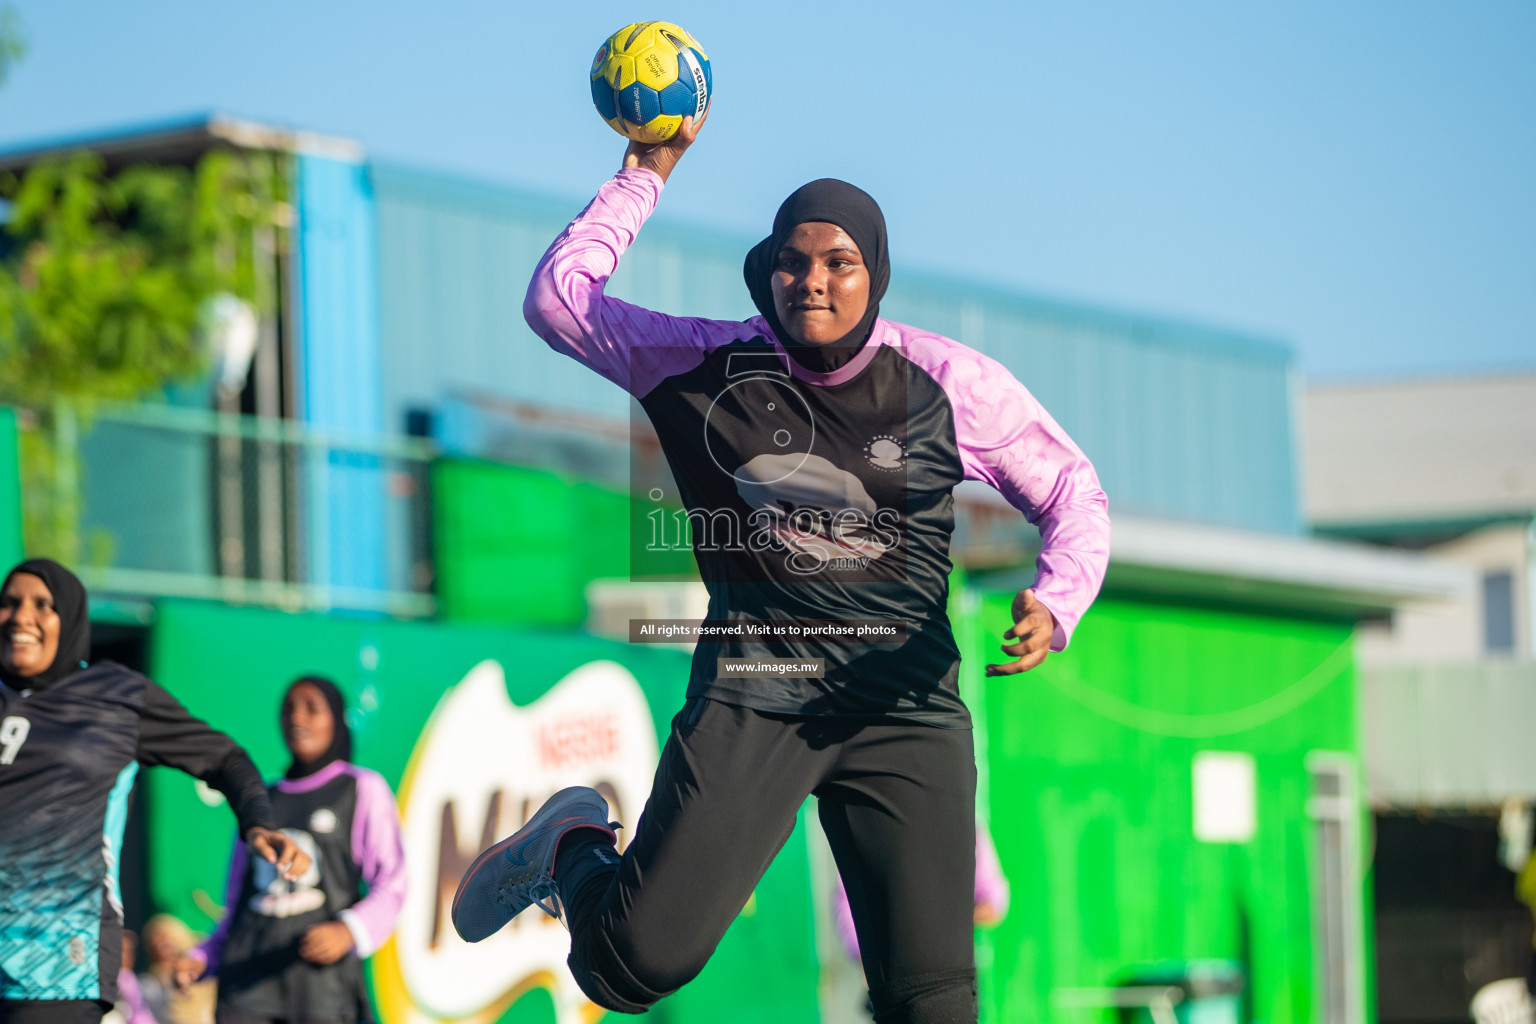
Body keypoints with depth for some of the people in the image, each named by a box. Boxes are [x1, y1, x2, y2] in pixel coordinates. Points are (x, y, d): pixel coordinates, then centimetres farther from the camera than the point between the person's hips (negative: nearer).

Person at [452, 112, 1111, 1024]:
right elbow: (556, 296, 7)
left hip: (907, 709, 1)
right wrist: (648, 172, 6)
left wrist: (1055, 606, -9)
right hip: (748, 697, 0)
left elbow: (1075, 494, 10)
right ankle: (573, 849, 23)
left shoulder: (951, 383, 2)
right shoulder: (705, 364, 3)